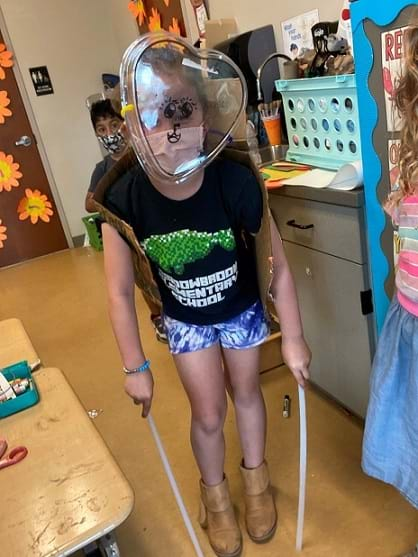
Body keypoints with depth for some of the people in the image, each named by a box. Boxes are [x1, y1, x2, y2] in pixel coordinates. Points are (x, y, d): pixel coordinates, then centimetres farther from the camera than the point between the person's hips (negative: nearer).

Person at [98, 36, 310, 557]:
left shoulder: (236, 183, -34)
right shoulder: (124, 199, -30)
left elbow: (278, 266, -21)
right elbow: (120, 292, -18)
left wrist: (293, 339, -12)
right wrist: (136, 367, -11)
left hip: (242, 307, 0)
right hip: (184, 318, 1)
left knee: (246, 392, 20)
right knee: (207, 413, 11)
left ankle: (255, 477, 51)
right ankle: (215, 494, 44)